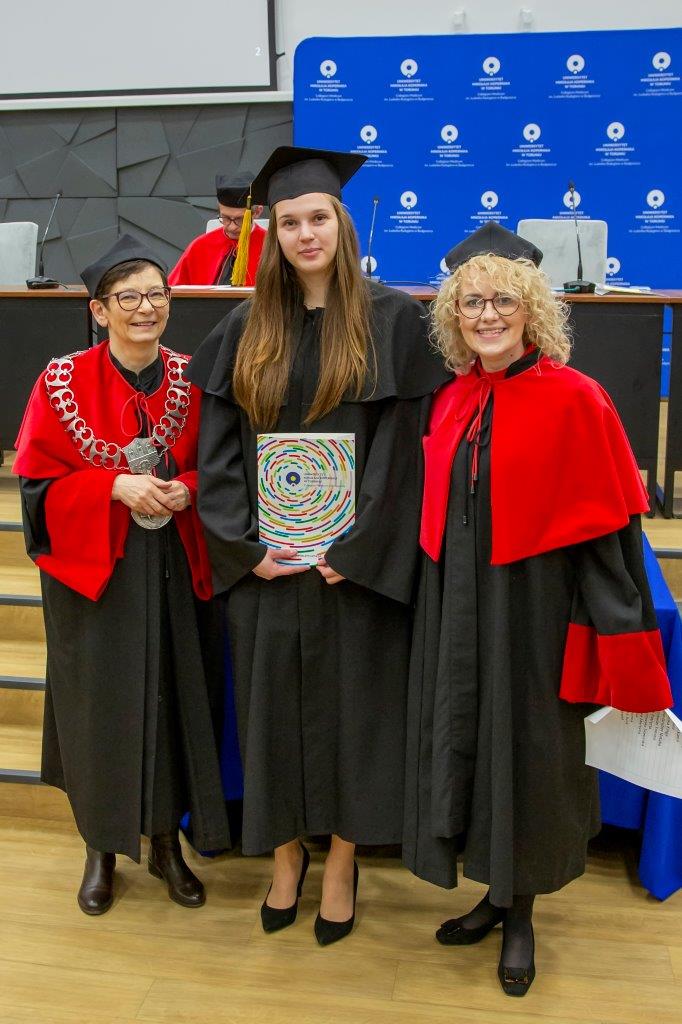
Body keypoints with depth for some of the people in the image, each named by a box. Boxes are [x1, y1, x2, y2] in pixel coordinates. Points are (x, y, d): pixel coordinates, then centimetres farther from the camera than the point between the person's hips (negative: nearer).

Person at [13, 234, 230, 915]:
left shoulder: (189, 381, 2)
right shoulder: (63, 384, -6)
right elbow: (40, 485, -6)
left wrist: (185, 490, -13)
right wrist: (117, 487, -20)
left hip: (173, 570, 2)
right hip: (93, 570, -2)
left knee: (172, 701, 8)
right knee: (100, 706, 6)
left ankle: (165, 841, 29)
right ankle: (101, 850, 28)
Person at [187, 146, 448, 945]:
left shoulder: (391, 319, -2)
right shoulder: (247, 329, 7)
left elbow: (401, 444, -7)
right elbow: (217, 448, 4)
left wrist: (353, 547, -14)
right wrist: (247, 545, -7)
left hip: (354, 560, -3)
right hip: (265, 562, 3)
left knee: (349, 704, 7)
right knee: (272, 702, 11)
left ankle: (340, 863, 26)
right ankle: (284, 855, 30)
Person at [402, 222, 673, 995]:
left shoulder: (574, 399, -13)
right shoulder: (449, 401, 4)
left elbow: (606, 530, -13)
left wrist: (617, 639, -14)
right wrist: (439, 599, 8)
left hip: (532, 605, -5)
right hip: (455, 608, 5)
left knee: (525, 751, 9)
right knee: (469, 744, 15)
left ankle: (521, 914, 32)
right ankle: (496, 894, 38)